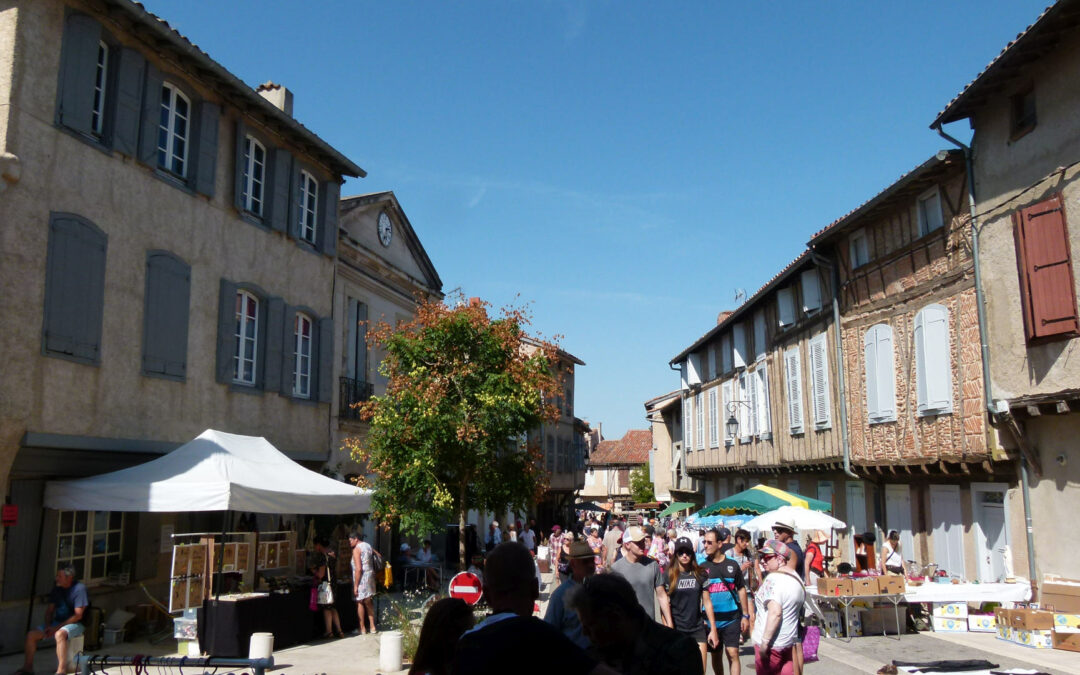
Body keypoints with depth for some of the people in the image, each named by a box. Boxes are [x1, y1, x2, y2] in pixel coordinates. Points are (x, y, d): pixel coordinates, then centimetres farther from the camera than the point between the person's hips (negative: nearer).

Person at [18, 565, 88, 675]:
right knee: (31, 635, -9)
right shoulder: (56, 589, 8)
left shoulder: (79, 589, -14)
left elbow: (78, 615, -17)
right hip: (57, 622, 8)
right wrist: (48, 626, -5)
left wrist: (57, 628, -19)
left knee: (60, 634, -38)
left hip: (75, 624, -8)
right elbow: (49, 610, 15)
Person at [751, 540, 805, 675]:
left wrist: (765, 642, -25)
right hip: (789, 641, 8)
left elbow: (775, 613, -29)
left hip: (771, 644, -8)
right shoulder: (796, 577, 9)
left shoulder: (773, 579, -20)